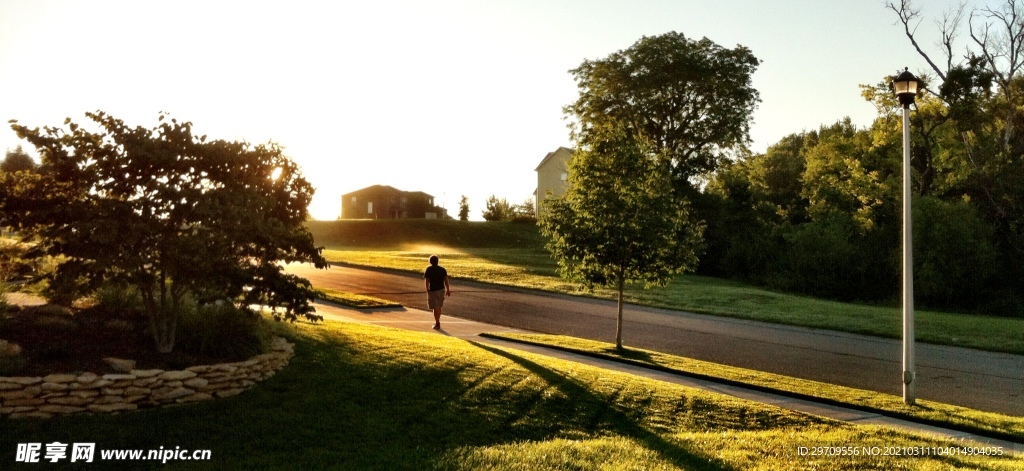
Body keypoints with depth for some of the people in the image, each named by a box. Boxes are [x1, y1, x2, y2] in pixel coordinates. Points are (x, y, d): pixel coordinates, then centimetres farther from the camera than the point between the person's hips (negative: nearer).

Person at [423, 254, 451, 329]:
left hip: (433, 290, -5)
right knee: (439, 307, 17)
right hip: (441, 289, 5)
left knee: (435, 308, 0)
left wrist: (427, 290, -1)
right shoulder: (442, 269, 2)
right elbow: (446, 280, -1)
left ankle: (437, 324, 0)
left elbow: (426, 281, -12)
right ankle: (437, 322, 27)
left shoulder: (428, 270, -9)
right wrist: (448, 290, 2)